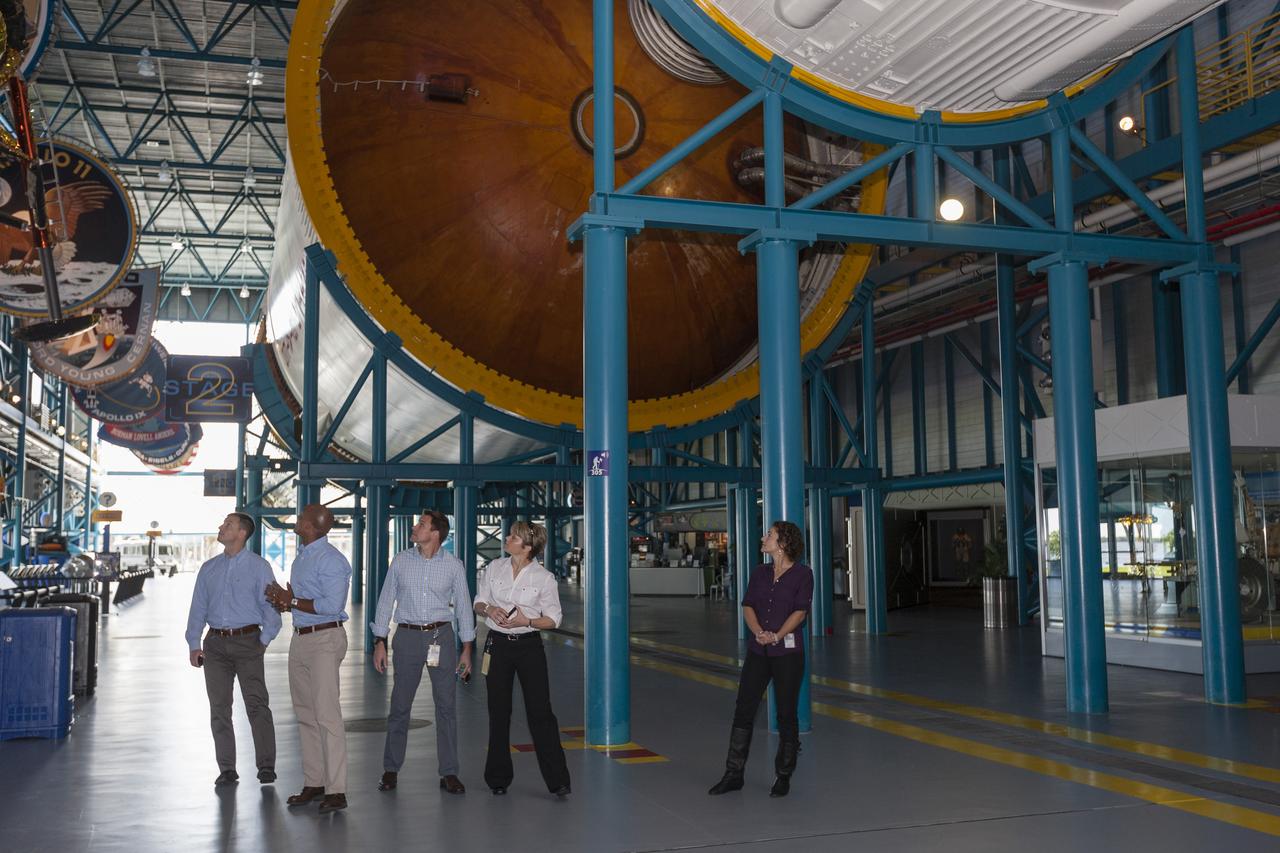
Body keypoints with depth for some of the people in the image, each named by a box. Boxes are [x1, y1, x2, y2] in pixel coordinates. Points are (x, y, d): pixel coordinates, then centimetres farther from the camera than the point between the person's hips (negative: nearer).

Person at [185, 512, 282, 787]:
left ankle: (266, 767, -5)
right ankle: (227, 769, 12)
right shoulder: (209, 568, 14)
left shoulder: (258, 567, 1)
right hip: (215, 643, 4)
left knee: (256, 703, -9)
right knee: (219, 707, 5)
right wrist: (194, 645, 5)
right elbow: (198, 608, 13)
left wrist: (264, 640, -10)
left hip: (247, 641, -4)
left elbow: (270, 605, -2)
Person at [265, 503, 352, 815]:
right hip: (300, 638, 10)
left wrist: (292, 601, -15)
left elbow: (332, 605, -22)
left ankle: (336, 790, -6)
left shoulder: (331, 560, -15)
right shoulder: (302, 556, 14)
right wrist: (285, 600, 1)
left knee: (326, 715, -9)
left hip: (324, 640, -10)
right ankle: (313, 783, 21)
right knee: (306, 715, 13)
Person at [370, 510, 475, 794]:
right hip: (408, 635, 1)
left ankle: (448, 773, 10)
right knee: (400, 705, 5)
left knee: (446, 705, 2)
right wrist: (380, 642, 2)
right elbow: (386, 601, 6)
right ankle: (391, 770, 17)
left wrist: (467, 649, 3)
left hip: (441, 636, 0)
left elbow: (463, 607, 5)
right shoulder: (401, 561, 3)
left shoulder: (453, 565, 0)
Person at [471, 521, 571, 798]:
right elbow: (478, 603, 11)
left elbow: (553, 619, -1)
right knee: (499, 713, 10)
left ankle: (557, 780, 0)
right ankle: (498, 778, 22)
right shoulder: (494, 568, 3)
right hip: (498, 645, 3)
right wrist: (489, 610, -12)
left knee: (540, 712, -5)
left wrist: (526, 621, -18)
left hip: (528, 645, -3)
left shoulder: (544, 577, -7)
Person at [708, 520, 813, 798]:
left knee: (786, 714, 2)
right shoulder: (760, 572, 12)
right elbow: (747, 606, 5)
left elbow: (800, 611, -10)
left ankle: (783, 776, 15)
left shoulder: (802, 573, -2)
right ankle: (734, 774, 10)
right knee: (743, 710, 2)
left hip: (787, 650, -4)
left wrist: (777, 635, -22)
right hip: (758, 651, 4)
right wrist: (758, 632, -14)